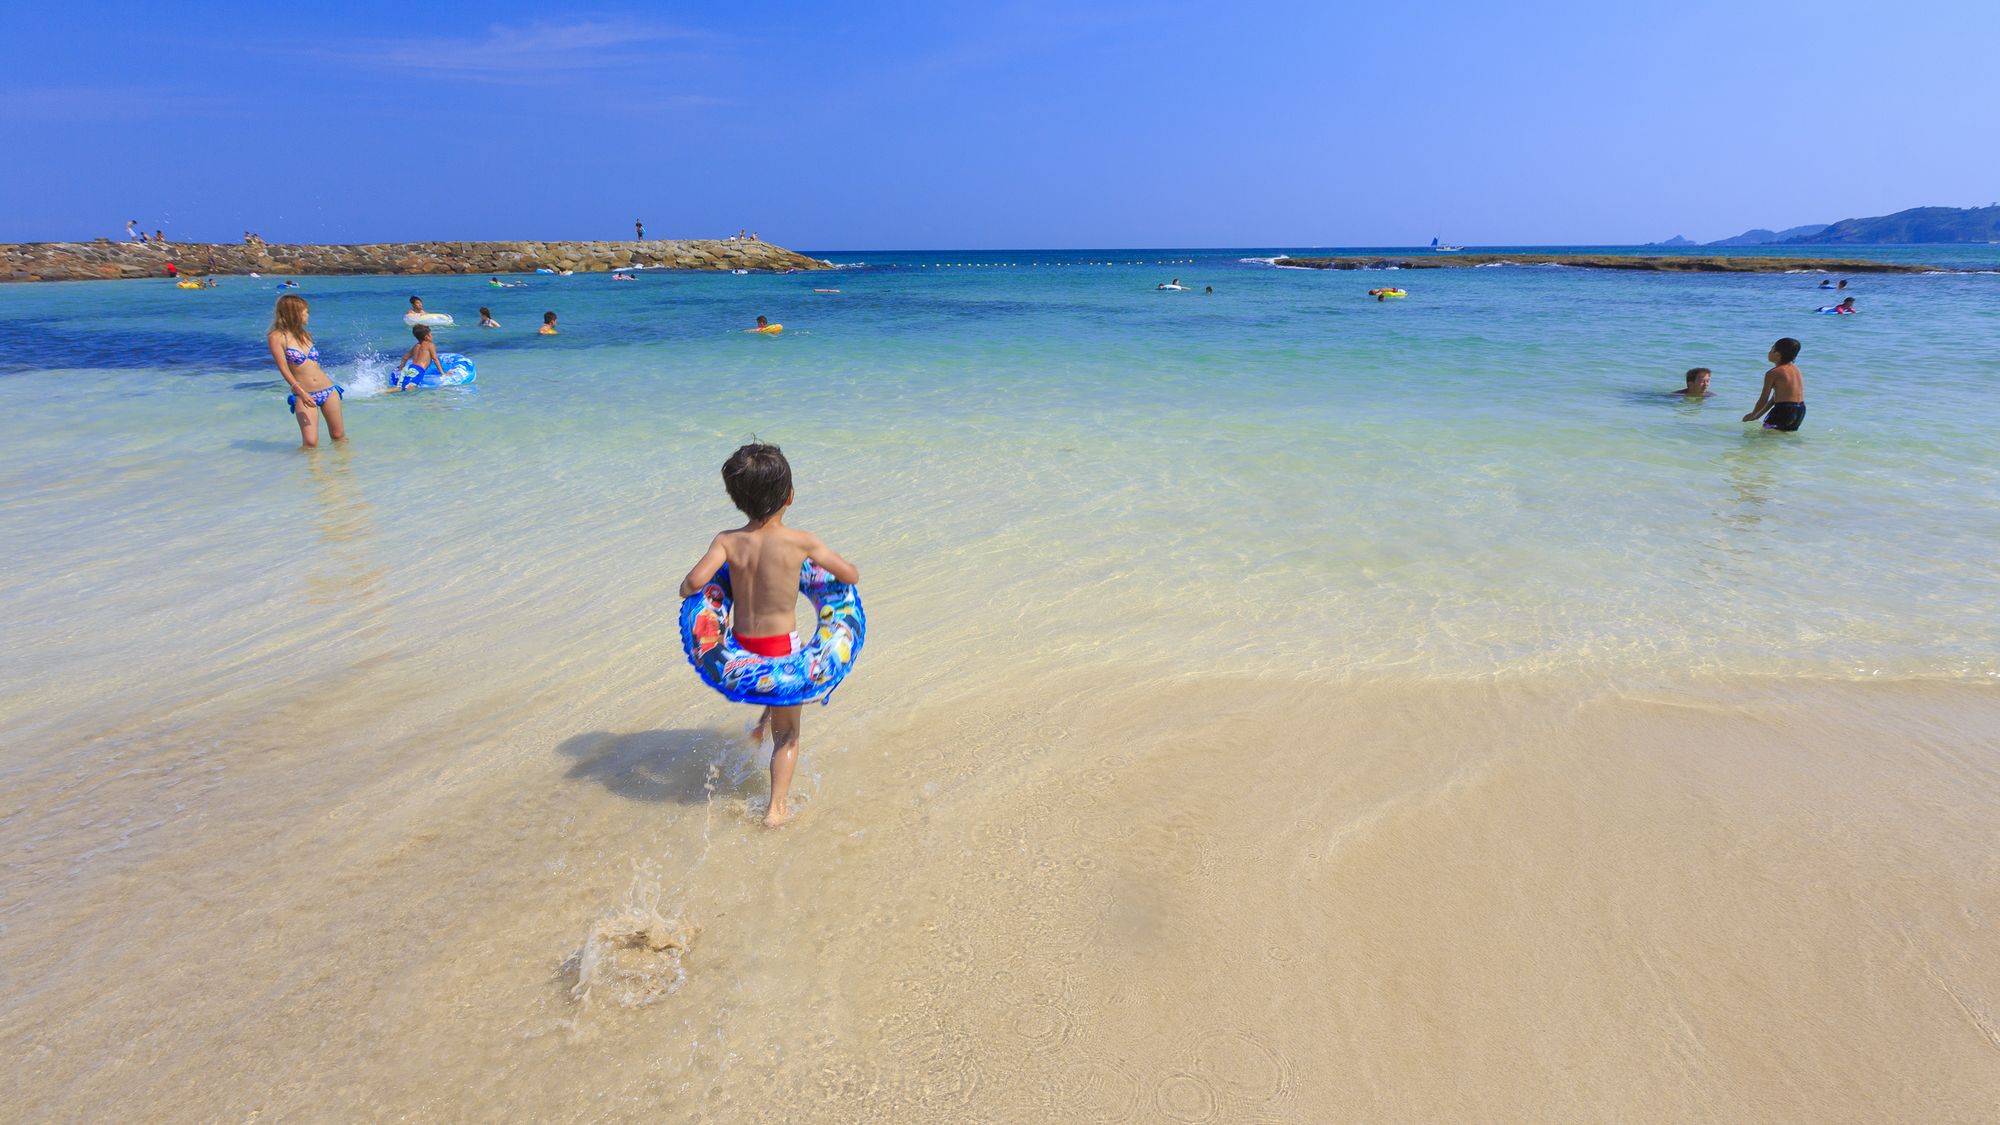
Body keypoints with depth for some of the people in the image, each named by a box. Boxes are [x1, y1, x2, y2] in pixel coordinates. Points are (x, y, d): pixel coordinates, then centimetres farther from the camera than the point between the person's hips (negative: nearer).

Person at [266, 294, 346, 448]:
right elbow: (284, 369, -12)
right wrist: (300, 391, -23)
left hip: (328, 390, 5)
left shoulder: (305, 335, 13)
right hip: (304, 396, -5)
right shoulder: (277, 337, -5)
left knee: (339, 437, 7)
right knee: (311, 443, -13)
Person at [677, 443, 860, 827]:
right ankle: (777, 808, 15)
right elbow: (852, 576, -5)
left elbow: (693, 582, -21)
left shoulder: (727, 542, -10)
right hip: (781, 648, -3)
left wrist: (685, 591, 3)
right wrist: (825, 565, 16)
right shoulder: (801, 542, -15)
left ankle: (763, 721, 44)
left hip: (740, 647, 4)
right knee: (787, 734, 16)